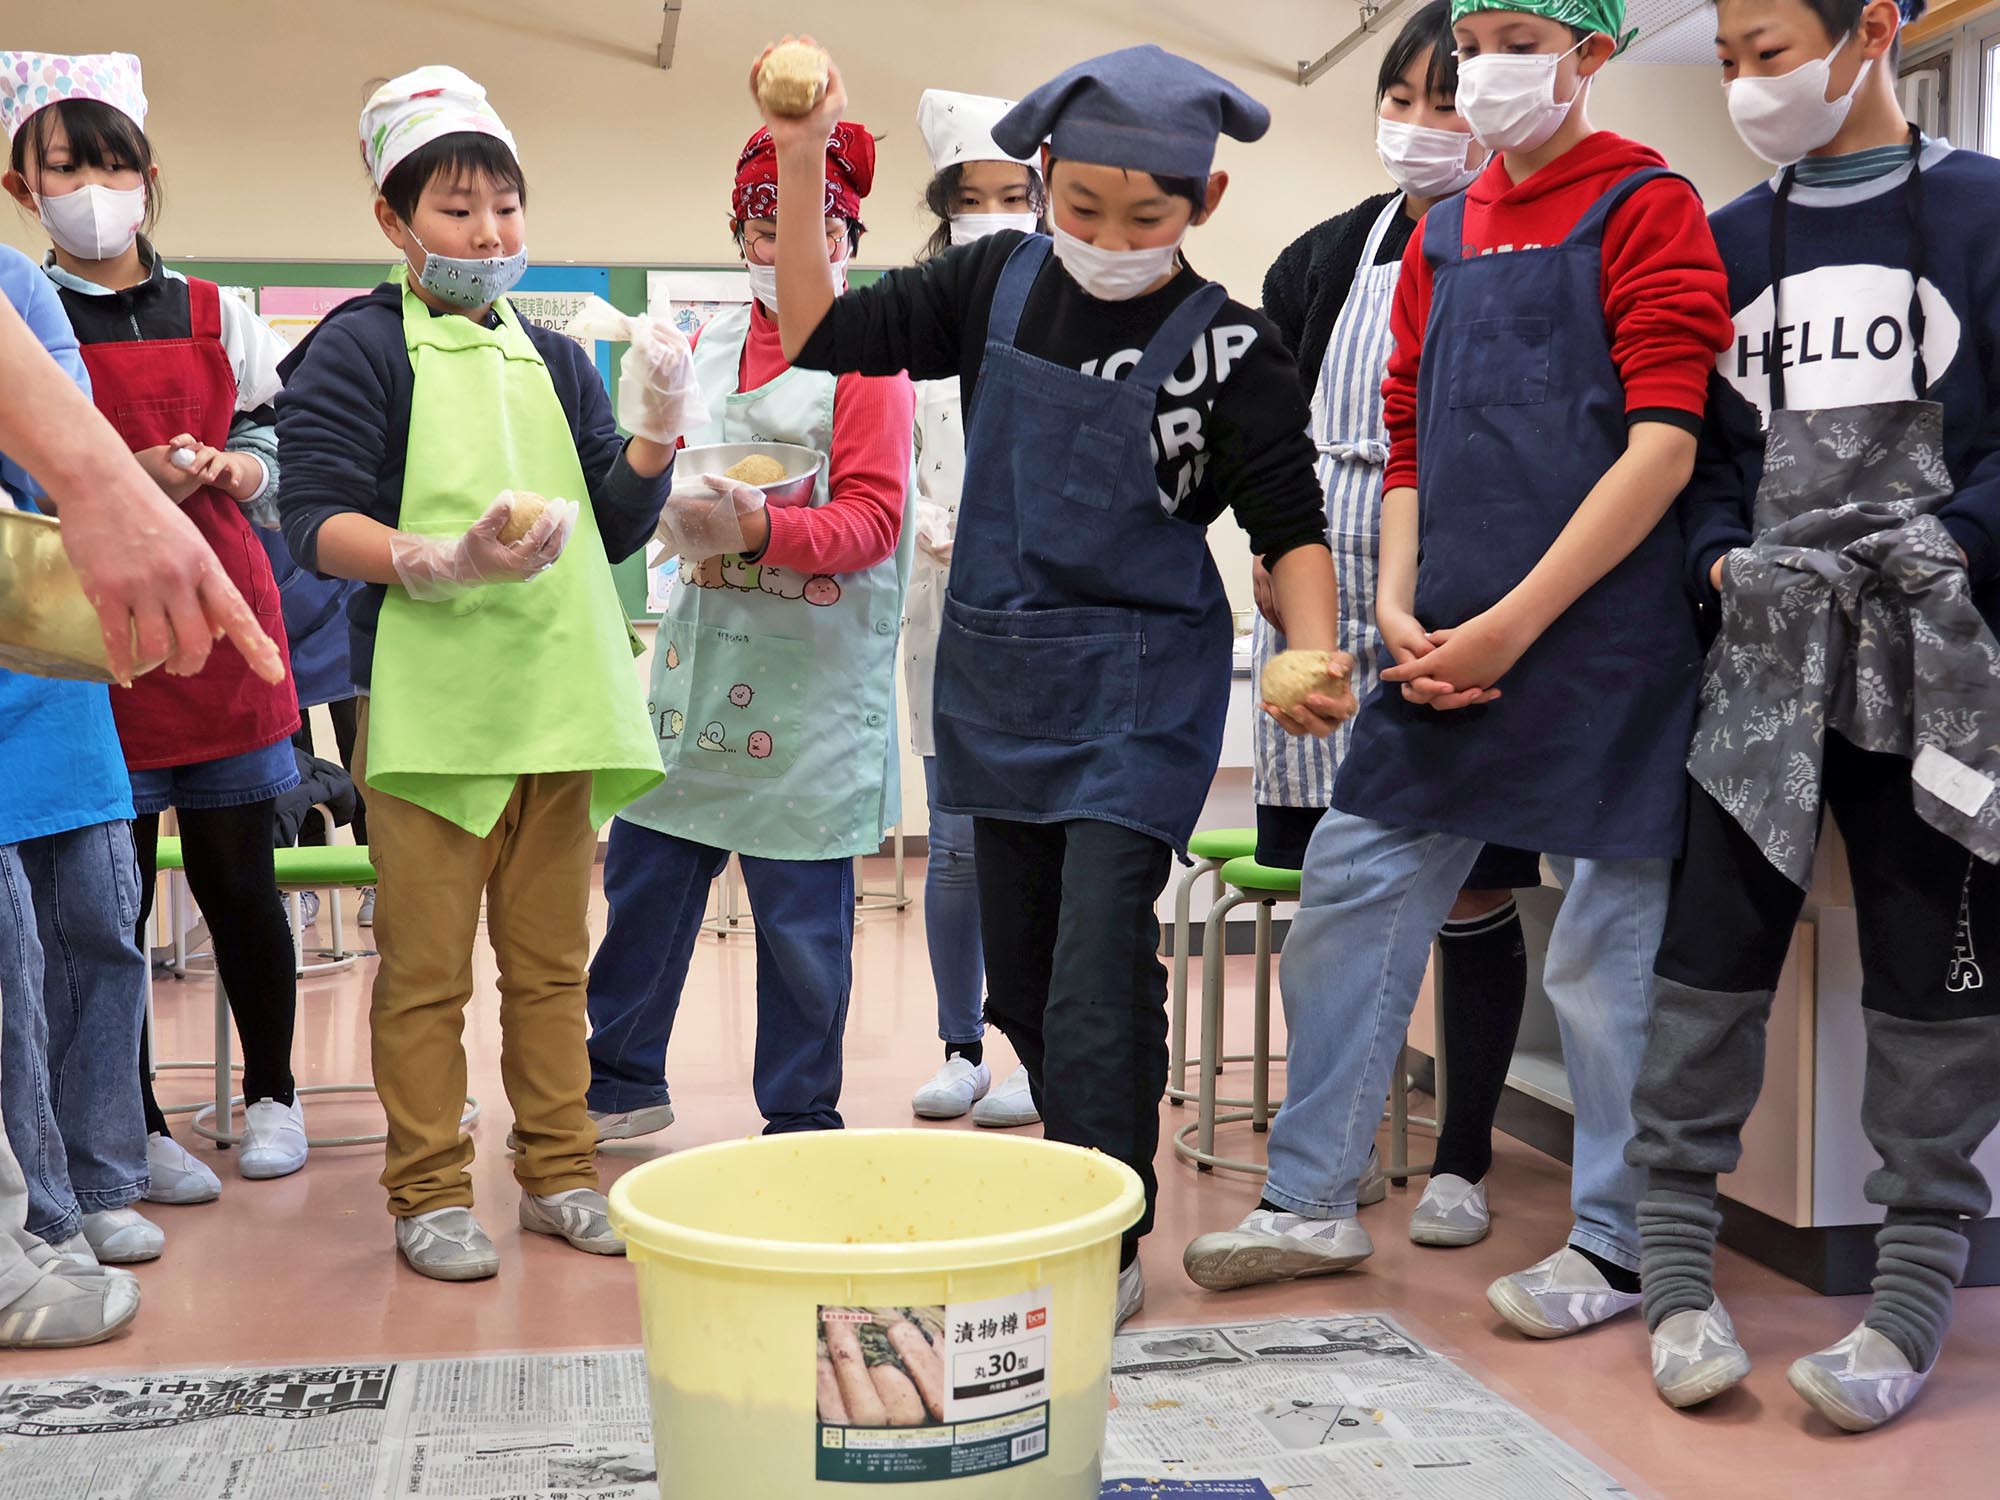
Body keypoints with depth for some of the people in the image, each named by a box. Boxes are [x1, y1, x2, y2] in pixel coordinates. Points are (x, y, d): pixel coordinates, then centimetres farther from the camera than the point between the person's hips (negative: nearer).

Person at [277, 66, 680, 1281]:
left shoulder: (556, 359, 15)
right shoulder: (359, 349, -1)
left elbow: (616, 531, 14)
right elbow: (317, 526, -9)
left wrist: (654, 433, -3)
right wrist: (443, 562, -23)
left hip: (563, 701, 5)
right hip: (433, 709, -5)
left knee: (552, 961, 12)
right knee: (428, 970, 1)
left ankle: (561, 1174, 22)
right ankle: (430, 1194, 13)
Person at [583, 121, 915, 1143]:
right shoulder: (709, 347, 14)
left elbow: (872, 520, -12)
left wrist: (757, 530, -28)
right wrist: (676, 509, -1)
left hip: (813, 674, -6)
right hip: (698, 648, 6)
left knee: (801, 909, 0)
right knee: (646, 872, 11)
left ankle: (800, 1118, 15)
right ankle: (623, 1081, 27)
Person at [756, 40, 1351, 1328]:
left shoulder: (1231, 349, -10)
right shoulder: (1000, 282, 2)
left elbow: (1290, 529, -8)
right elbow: (823, 333, 2)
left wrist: (1316, 656, -26)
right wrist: (802, 163, -8)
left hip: (1138, 688, -5)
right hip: (999, 674, 5)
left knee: (1095, 983, -11)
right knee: (1019, 976, 14)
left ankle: (1108, 1248, 3)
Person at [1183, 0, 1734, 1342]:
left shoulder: (1646, 209, -2)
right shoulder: (1440, 239, 16)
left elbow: (1664, 447, -11)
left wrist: (1512, 624, -15)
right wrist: (1401, 608, 0)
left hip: (1601, 636, -6)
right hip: (1448, 647, 6)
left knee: (1608, 946, 2)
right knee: (1349, 902, 6)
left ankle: (1618, 1246, 18)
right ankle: (1315, 1203, 21)